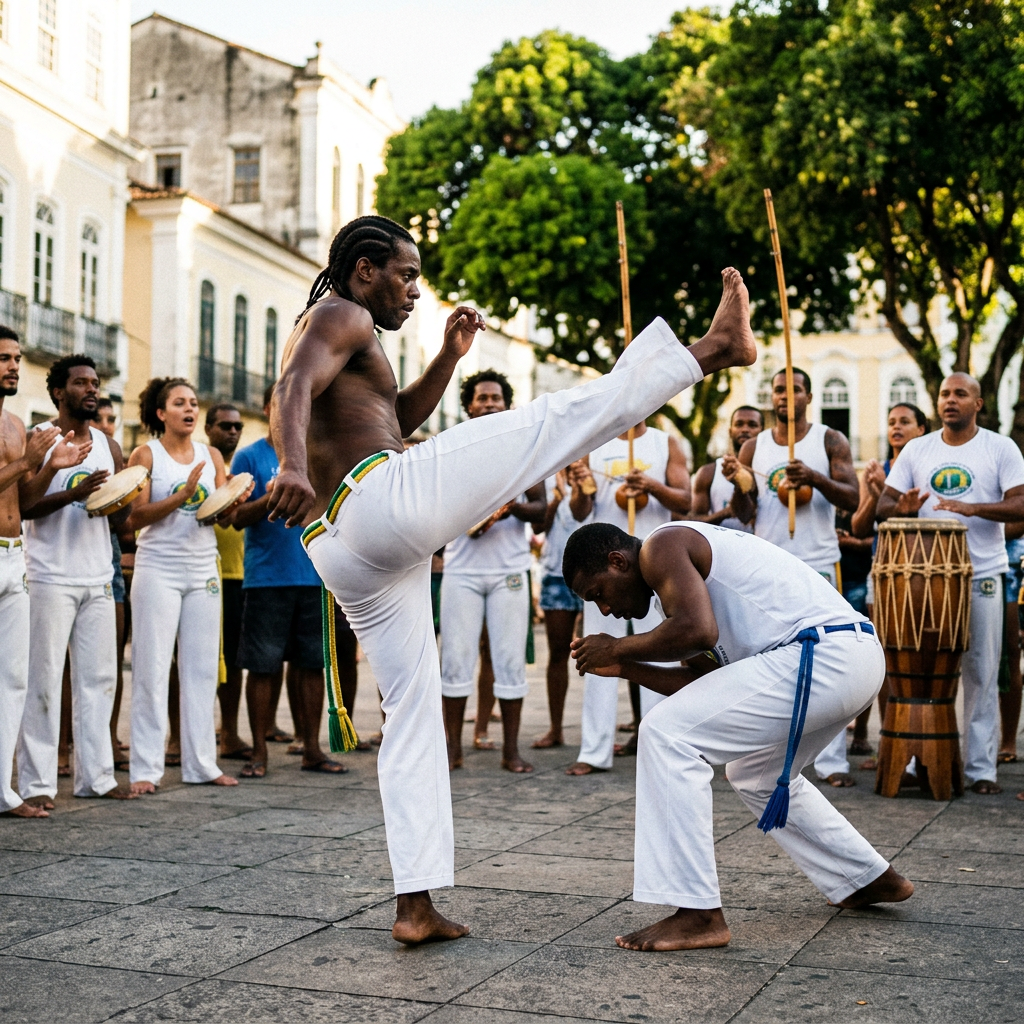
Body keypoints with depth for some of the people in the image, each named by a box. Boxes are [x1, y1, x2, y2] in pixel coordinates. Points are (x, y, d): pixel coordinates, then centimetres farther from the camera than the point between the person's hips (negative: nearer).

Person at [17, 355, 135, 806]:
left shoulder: (109, 446, 15)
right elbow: (23, 506, -12)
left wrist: (118, 499, -5)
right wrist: (74, 493, -23)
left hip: (99, 579, 6)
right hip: (50, 579, -5)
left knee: (99, 677, 5)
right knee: (44, 679, -5)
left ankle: (95, 774, 12)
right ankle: (36, 782, 0)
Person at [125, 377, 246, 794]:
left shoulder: (212, 456, 12)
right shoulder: (146, 455, 0)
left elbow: (224, 517, 9)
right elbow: (136, 517, -8)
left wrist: (233, 502, -13)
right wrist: (183, 496, -19)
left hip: (203, 570, 4)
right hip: (158, 569, -4)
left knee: (203, 667, 5)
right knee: (152, 669, -3)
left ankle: (202, 763, 12)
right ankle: (145, 768, 1)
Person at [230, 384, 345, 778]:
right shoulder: (250, 457, 2)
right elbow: (238, 518, -4)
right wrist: (271, 498, -19)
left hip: (314, 575, 3)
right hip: (266, 578, -3)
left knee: (312, 664, 7)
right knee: (263, 666, -1)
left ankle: (312, 749, 14)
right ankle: (259, 752, 8)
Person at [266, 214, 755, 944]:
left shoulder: (330, 331, 32)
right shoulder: (341, 316, 3)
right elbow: (295, 389, -18)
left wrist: (450, 355, 26)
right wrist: (295, 466, -37)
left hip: (342, 556, 10)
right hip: (385, 499, -10)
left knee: (413, 716, 11)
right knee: (557, 419, -3)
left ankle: (415, 905, 9)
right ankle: (714, 348, 6)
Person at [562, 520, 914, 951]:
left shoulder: (661, 546, -5)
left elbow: (697, 630, -23)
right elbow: (712, 685, 20)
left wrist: (617, 647, -8)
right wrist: (622, 667, 18)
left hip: (820, 655, -11)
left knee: (666, 733, -11)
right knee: (758, 775, 31)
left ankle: (698, 914, -11)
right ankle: (870, 880, 41)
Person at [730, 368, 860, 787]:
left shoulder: (830, 441, 4)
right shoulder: (754, 447, 11)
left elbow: (853, 499, -4)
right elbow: (745, 514, 7)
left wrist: (816, 478, -21)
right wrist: (738, 483, -13)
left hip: (818, 567, -3)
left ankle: (832, 760, 0)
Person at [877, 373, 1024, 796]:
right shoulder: (916, 449, 10)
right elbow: (883, 506, 8)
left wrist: (971, 508, -24)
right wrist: (903, 506, -16)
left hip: (981, 575, -2)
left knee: (981, 674, 1)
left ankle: (981, 767, 7)